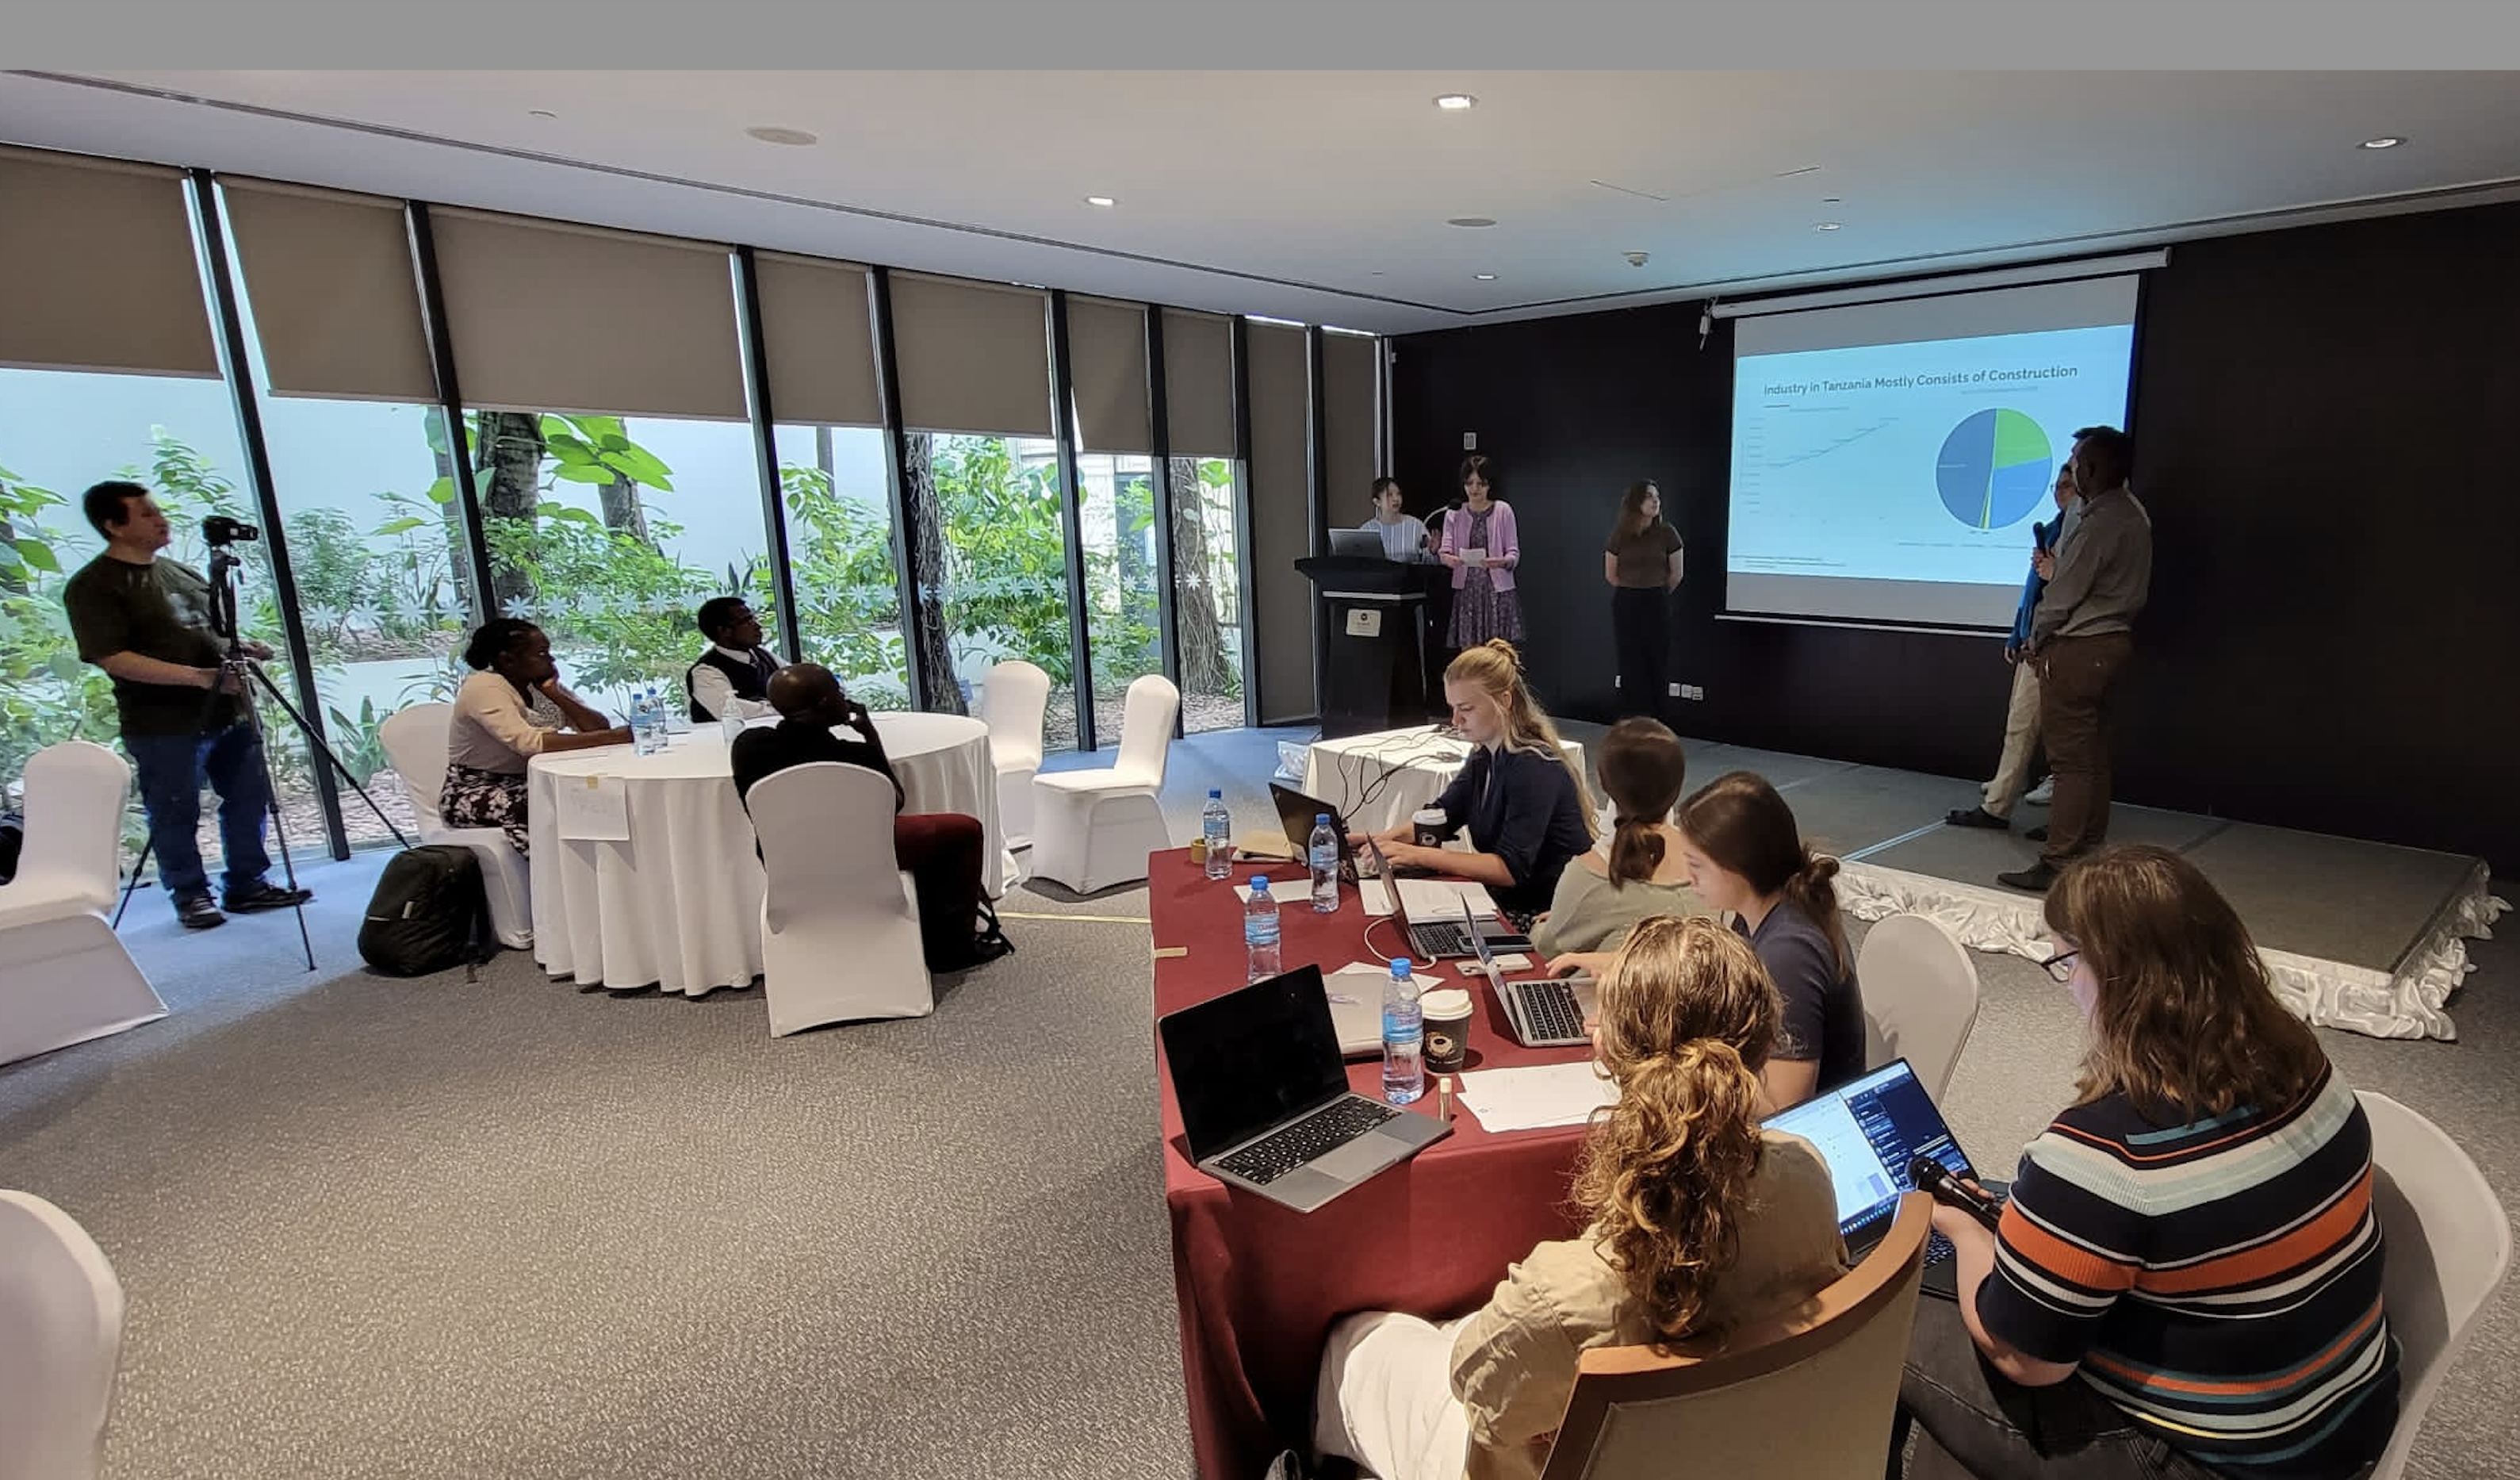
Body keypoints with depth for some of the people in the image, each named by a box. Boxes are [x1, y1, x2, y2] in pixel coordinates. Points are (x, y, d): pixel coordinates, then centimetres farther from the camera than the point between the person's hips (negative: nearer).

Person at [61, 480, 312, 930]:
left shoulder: (181, 571, 15)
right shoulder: (92, 587, -8)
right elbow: (114, 658, -17)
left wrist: (241, 648, 3)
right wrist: (200, 677, -25)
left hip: (230, 712, 7)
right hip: (164, 726, -6)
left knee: (249, 801, 11)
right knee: (176, 817, 5)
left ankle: (248, 885, 22)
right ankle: (191, 897, 19)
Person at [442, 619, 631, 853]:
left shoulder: (543, 684, 4)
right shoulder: (484, 687, -17)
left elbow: (600, 728, -5)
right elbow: (529, 743, -33)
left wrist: (554, 694, -17)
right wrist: (615, 737, -37)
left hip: (528, 785, 7)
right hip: (474, 795, -6)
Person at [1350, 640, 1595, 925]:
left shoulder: (1533, 767, -22)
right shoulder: (1485, 755, 5)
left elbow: (1510, 869, -27)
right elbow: (1441, 814, 10)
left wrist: (1418, 856, -31)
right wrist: (1384, 839, -9)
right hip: (1505, 900, 8)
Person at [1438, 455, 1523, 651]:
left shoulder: (1503, 510, 1)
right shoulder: (1454, 513, 7)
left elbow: (1514, 552, -2)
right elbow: (1445, 548, -1)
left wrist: (1503, 562, -25)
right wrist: (1446, 557, -26)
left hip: (1498, 590, -2)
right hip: (1466, 590, 2)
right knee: (1468, 652, -1)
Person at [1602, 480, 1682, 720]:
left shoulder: (1666, 533, -6)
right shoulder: (1619, 534, -4)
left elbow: (1676, 574, 4)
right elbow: (1611, 575, 8)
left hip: (1657, 604, 0)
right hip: (1626, 604, 1)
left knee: (1657, 665, 0)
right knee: (1631, 666, 2)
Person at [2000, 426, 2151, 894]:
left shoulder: (2101, 522, -19)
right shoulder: (2132, 514, 12)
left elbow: (2065, 592, -15)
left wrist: (2037, 639, -2)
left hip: (2078, 647, -10)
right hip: (2113, 639, 10)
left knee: (2071, 758, -7)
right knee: (2092, 754, 15)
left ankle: (2059, 862, -3)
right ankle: (2090, 850, 23)